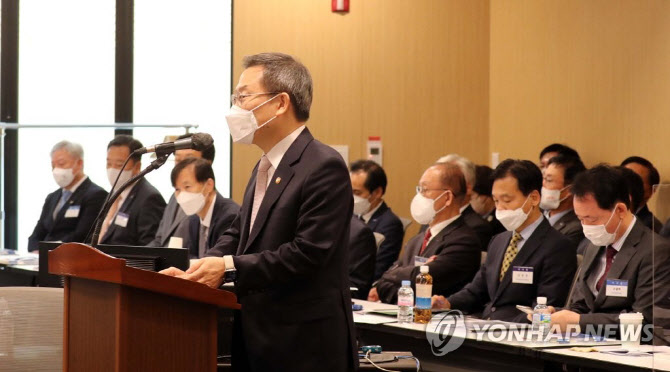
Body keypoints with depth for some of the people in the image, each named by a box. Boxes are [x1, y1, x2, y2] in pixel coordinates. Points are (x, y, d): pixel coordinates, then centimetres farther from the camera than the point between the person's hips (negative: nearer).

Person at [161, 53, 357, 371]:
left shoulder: (324, 167, -16)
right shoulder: (264, 168, 17)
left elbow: (307, 252, -22)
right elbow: (239, 233, 17)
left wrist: (228, 267, -21)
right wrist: (197, 272, -1)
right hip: (260, 337, 9)